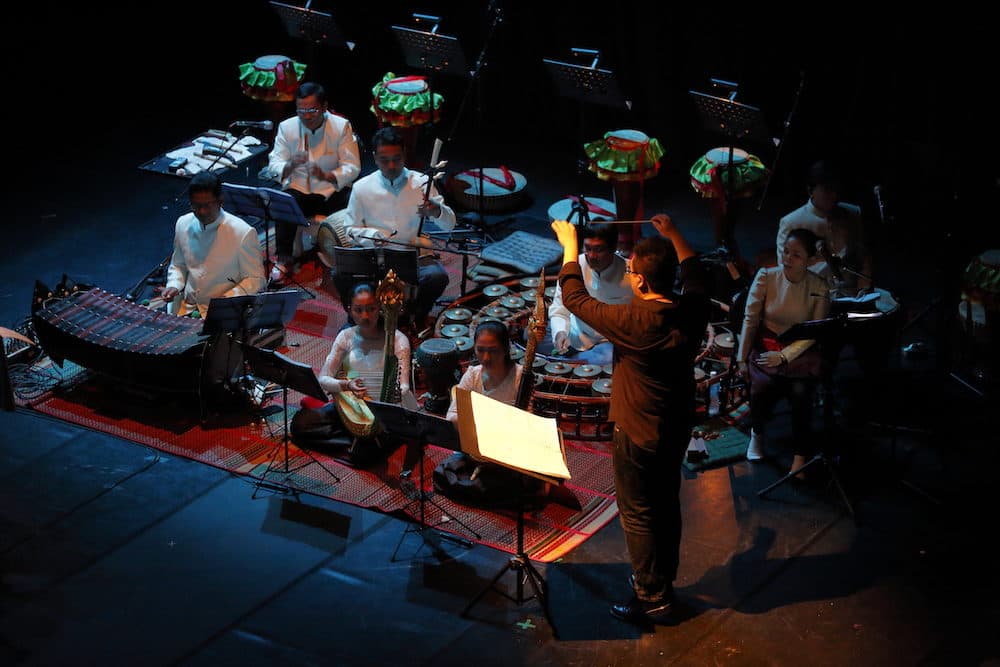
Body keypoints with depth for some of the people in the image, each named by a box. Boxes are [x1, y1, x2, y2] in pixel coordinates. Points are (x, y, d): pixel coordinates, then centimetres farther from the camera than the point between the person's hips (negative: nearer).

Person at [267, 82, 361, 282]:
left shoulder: (341, 127, -4)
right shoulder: (287, 127, 0)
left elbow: (352, 167, -8)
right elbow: (274, 166, -2)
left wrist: (326, 175, -27)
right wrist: (290, 165, -27)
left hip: (332, 189, -1)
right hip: (299, 189, 1)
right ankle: (283, 260, -18)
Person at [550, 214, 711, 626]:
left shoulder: (633, 322, -30)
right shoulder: (692, 311, -13)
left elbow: (574, 299, -18)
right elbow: (694, 272, 12)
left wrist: (569, 247, -6)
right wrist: (673, 234, 21)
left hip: (639, 434, -7)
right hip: (677, 427, 7)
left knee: (638, 514, 8)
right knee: (666, 504, 22)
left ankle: (652, 600, 16)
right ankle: (663, 581, 38)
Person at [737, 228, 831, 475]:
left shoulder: (818, 287, -6)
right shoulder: (766, 277, -7)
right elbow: (750, 319, -3)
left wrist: (784, 356, -14)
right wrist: (742, 358, -6)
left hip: (800, 350, 0)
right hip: (766, 346, 0)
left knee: (800, 391, -29)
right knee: (763, 387, -28)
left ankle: (801, 454, -9)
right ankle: (757, 433, 6)